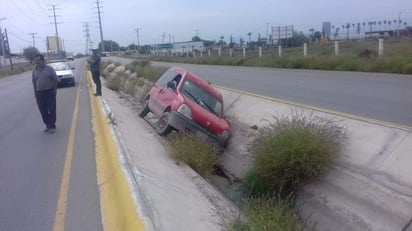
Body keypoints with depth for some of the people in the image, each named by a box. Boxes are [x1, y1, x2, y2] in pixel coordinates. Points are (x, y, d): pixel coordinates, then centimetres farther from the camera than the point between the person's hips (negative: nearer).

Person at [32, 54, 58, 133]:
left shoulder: (49, 69, -7)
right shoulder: (34, 70, 5)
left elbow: (55, 79, -4)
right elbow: (34, 82, 12)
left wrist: (55, 89, -9)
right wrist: (35, 92, 7)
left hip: (50, 92, -4)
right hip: (39, 93, 4)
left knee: (51, 109, 0)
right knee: (43, 110, 7)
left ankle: (52, 126, 8)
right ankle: (48, 125, 20)